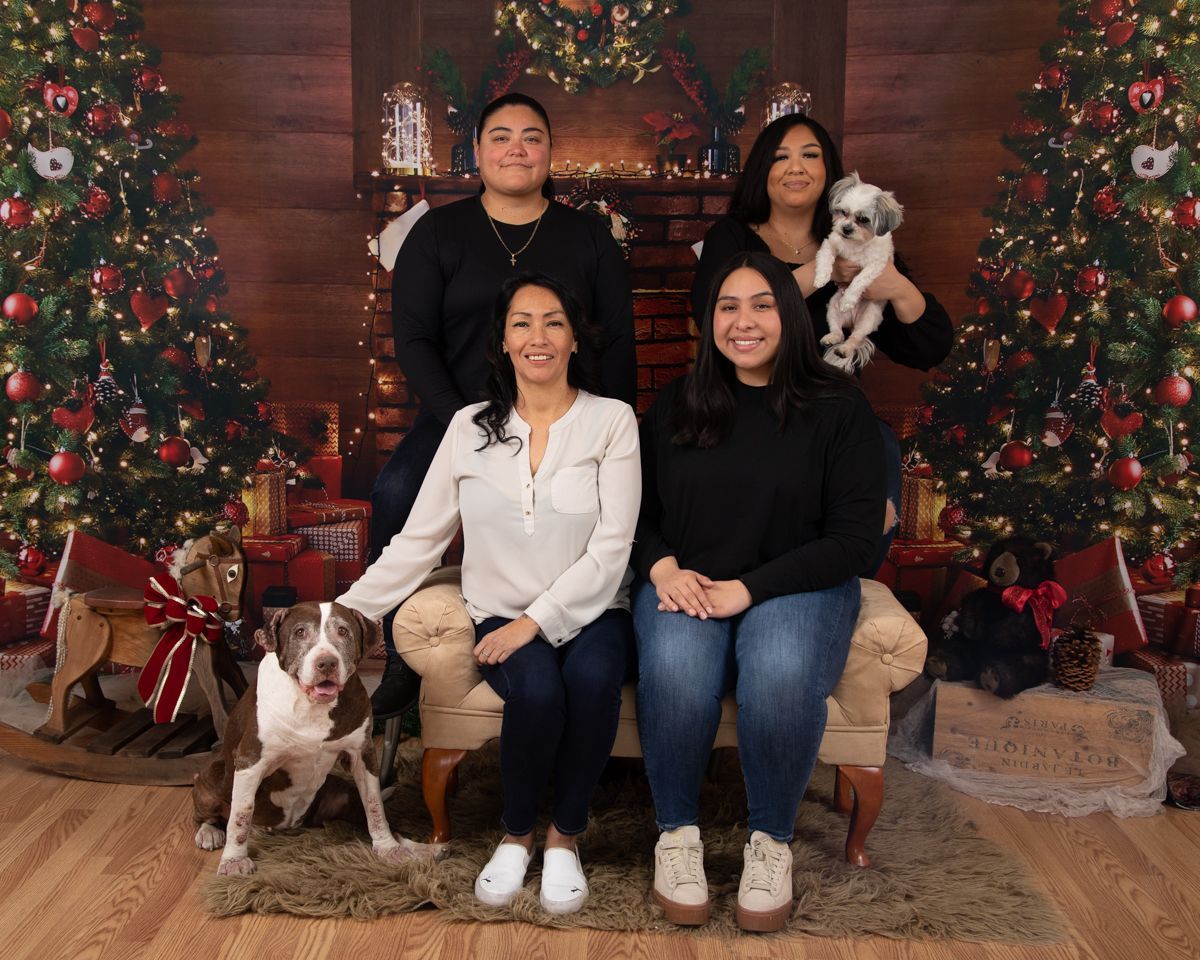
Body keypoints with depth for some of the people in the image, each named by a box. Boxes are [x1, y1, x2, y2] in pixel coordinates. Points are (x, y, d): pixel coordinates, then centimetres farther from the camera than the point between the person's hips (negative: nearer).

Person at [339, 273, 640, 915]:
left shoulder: (611, 421, 0)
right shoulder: (470, 427, 7)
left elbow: (611, 547, -8)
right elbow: (417, 541, 7)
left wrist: (536, 622, -17)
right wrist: (345, 614, -1)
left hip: (588, 613, -1)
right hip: (501, 616, 1)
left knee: (593, 678, -33)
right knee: (537, 690, -31)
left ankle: (565, 835, -5)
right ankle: (516, 835, 1)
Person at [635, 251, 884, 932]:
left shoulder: (838, 404, 0)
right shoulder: (676, 405, 10)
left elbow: (855, 540, -5)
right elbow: (638, 510, 15)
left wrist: (748, 589, -15)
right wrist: (662, 566, -8)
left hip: (796, 586, -1)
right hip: (684, 586, 2)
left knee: (782, 675, -35)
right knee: (674, 669, -32)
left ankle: (772, 840, -7)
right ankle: (677, 832, -6)